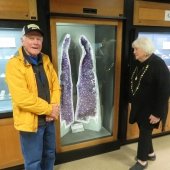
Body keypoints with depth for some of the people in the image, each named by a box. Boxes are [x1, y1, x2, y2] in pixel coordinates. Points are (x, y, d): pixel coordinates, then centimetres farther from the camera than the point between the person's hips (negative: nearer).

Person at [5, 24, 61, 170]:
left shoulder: (45, 60, 5)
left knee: (50, 154, 25)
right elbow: (22, 98, -25)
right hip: (30, 121, -6)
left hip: (48, 119, 7)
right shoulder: (14, 64, -17)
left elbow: (55, 85, 5)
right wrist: (49, 109, -17)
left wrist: (54, 107, -11)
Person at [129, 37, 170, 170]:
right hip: (139, 105, 7)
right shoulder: (139, 64, 3)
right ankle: (150, 153, 42)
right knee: (144, 130, 19)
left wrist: (157, 113, -20)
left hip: (151, 108, -7)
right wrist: (132, 101, 14)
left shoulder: (158, 65, -19)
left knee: (145, 132, 5)